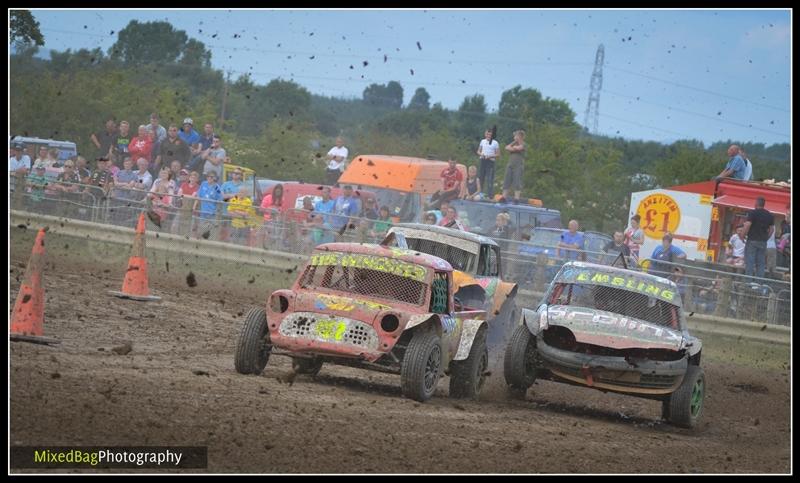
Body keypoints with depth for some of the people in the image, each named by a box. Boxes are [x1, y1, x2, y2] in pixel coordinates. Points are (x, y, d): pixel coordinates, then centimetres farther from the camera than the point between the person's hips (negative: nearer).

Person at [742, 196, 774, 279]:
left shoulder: (753, 213, -8)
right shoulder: (769, 215, 9)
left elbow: (747, 225, -17)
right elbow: (772, 229, 11)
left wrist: (744, 235, -6)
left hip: (752, 240, -5)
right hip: (763, 242, 5)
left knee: (749, 262, -2)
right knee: (761, 263, 7)